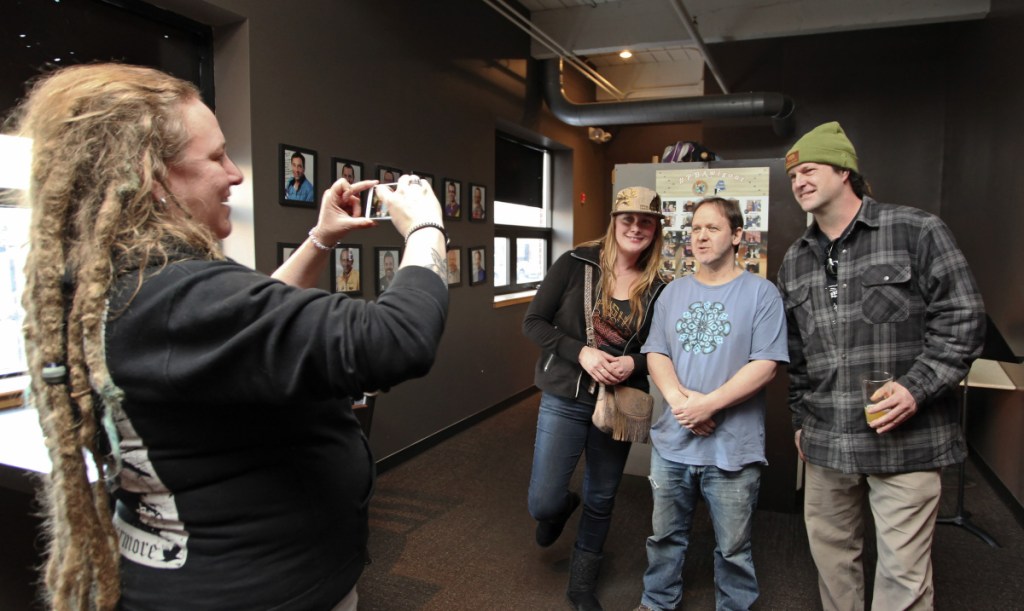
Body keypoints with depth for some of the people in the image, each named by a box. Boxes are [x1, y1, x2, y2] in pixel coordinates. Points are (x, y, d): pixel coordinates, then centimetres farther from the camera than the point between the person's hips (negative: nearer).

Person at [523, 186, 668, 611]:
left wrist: (634, 363, -14)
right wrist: (580, 352, -21)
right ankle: (562, 507, 36)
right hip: (565, 399, -2)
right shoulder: (575, 264, -9)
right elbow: (533, 322, -8)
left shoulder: (656, 290, 0)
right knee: (543, 504, -3)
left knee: (601, 502, 14)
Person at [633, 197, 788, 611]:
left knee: (733, 548, 12)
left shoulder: (761, 293, -7)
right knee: (665, 536, 19)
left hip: (733, 447, -4)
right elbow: (655, 353, 5)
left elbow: (765, 365, -13)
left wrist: (708, 404, -18)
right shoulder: (673, 292, 7)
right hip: (672, 441, 4)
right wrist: (679, 399, -13)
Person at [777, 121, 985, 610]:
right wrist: (801, 418, 18)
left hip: (905, 440, -5)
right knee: (830, 554, 16)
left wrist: (916, 388, -17)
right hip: (825, 442, 5)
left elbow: (962, 318, -7)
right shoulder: (795, 262, 11)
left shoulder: (915, 232, -5)